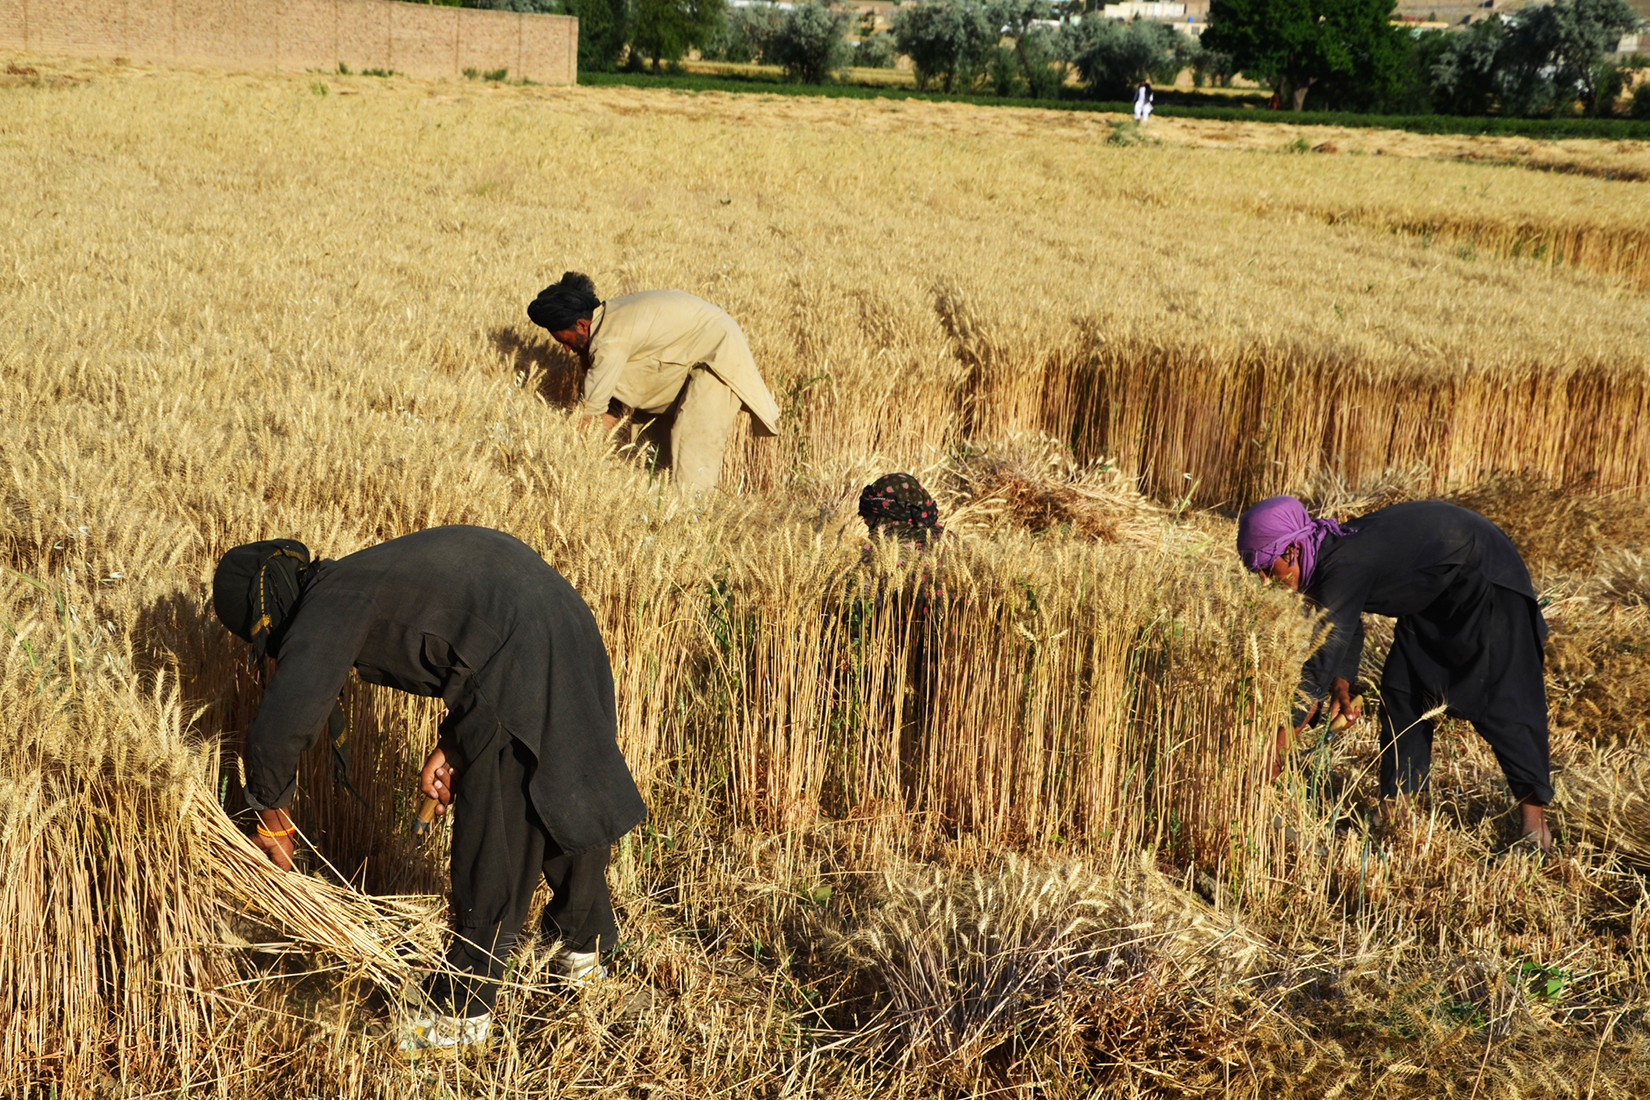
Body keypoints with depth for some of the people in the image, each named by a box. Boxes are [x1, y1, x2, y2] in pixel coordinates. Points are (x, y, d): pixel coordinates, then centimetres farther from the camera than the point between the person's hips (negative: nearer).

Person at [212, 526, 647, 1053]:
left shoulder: (328, 606, -6)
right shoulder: (364, 577, 21)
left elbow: (279, 727, -17)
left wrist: (271, 811, 1)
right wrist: (452, 745, 16)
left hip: (522, 662, -10)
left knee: (493, 850, 4)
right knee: (567, 805, 27)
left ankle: (461, 1014, 18)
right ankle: (583, 949, 48)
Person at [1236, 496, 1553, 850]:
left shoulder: (1343, 569, -35)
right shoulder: (1328, 558, -6)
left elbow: (1320, 663, -37)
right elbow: (1344, 635, 8)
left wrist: (1273, 750, -35)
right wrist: (1342, 688, -11)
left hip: (1482, 573, -10)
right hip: (1438, 588, 10)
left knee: (1497, 696, -10)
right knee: (1401, 688, 6)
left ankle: (1533, 810, 1)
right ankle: (1395, 813, 9)